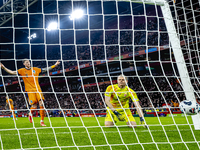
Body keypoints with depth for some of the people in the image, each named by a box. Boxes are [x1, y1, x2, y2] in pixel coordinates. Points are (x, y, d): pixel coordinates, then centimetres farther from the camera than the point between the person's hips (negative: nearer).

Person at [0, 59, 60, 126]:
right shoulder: (22, 71, 4)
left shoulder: (35, 69, 10)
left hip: (38, 89, 2)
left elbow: (46, 69, 15)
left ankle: (42, 121, 1)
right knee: (34, 106, -9)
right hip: (30, 90, -2)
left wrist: (55, 65, 13)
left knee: (41, 104, -10)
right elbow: (12, 72, -2)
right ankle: (30, 114, 27)